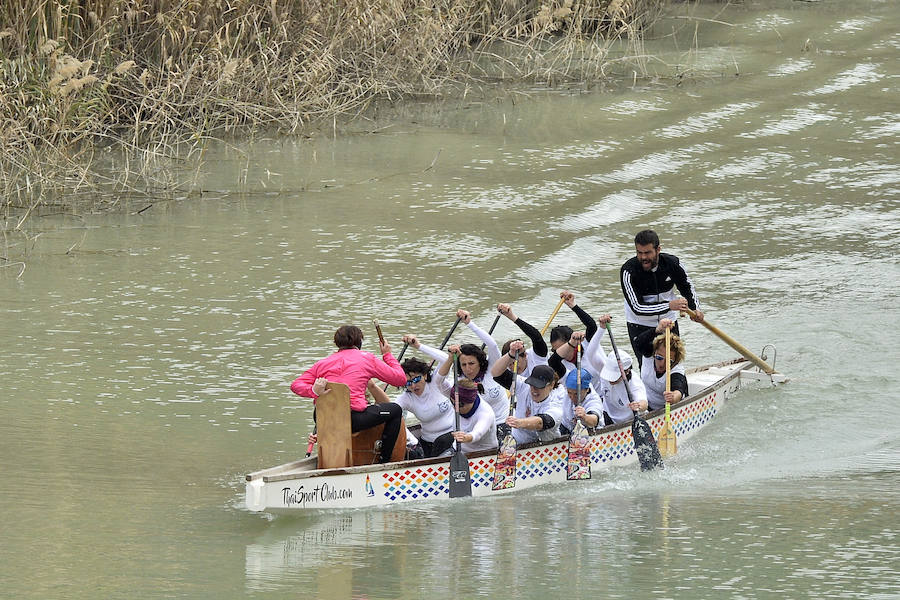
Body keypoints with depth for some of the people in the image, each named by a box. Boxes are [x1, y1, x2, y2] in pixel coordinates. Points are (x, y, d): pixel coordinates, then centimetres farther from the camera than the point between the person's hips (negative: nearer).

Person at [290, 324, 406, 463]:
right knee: (395, 410, 16)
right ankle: (385, 460, 16)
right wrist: (387, 355, 26)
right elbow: (400, 379, 12)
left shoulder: (323, 363, 17)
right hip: (352, 419, -5)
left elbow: (296, 385, 5)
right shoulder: (367, 358, 7)